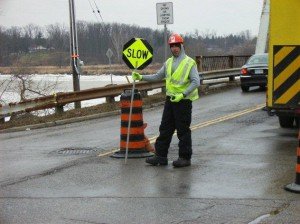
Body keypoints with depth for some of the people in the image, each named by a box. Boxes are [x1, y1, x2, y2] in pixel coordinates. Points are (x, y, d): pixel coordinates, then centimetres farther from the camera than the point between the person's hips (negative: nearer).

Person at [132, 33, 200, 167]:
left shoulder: (189, 63, -8)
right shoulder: (168, 62, 12)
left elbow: (196, 82, -13)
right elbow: (158, 76, 19)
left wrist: (182, 94, -20)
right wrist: (141, 77, 8)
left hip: (183, 101, -7)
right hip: (170, 99, 7)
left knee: (183, 130, -1)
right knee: (165, 128, 8)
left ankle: (185, 157, 8)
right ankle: (161, 155, 14)